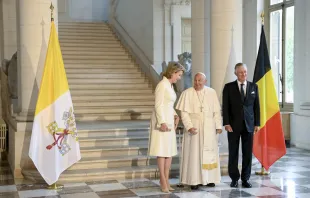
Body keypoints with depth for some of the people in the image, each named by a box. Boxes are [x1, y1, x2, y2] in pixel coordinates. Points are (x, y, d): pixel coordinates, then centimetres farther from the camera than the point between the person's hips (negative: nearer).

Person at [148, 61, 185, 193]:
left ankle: (166, 180, 15)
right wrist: (162, 122, -22)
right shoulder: (162, 85, -13)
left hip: (169, 121, 9)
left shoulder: (170, 85, 14)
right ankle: (163, 181, 5)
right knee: (162, 151, -2)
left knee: (170, 151, 9)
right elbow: (158, 105, -18)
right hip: (162, 122, -9)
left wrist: (175, 116, 7)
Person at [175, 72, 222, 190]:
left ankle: (209, 178, 16)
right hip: (194, 127, -2)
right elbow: (184, 112, -6)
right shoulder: (187, 93, -3)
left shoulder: (212, 92, 4)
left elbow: (217, 111, 5)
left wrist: (218, 126, -2)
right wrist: (189, 126, -16)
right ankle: (194, 180, 3)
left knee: (209, 152, 6)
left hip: (209, 127, 3)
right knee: (194, 152, -1)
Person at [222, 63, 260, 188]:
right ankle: (234, 178, 13)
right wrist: (226, 123, -10)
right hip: (234, 125, -2)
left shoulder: (254, 87, 8)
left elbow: (256, 106, 8)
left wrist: (257, 124, 3)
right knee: (233, 153, 3)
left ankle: (245, 178, 13)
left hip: (249, 125, 2)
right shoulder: (229, 87, 2)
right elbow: (225, 107, -1)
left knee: (248, 153, 3)